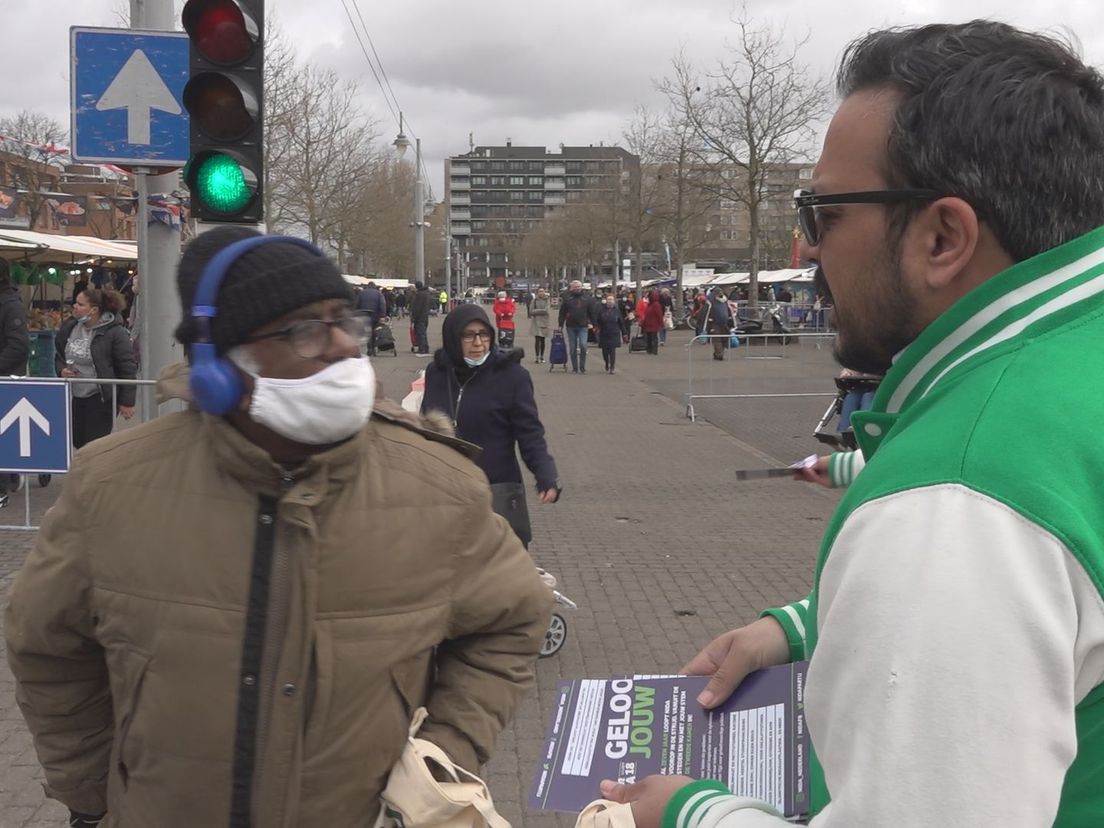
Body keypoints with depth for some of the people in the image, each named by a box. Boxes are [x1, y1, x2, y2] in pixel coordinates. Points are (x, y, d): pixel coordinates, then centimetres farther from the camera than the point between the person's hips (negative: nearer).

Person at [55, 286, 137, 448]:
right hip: (73, 397, 7)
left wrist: (127, 402, -11)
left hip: (101, 398, -7)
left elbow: (128, 368, -11)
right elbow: (59, 356, 21)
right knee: (77, 442, 13)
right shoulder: (68, 327, 5)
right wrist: (61, 370, -3)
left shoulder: (115, 332, -14)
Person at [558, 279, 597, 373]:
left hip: (583, 327, -1)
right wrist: (561, 325, 2)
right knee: (572, 348, 5)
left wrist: (591, 323, 0)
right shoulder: (567, 299, 4)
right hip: (571, 327, 1)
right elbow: (562, 313, 6)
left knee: (583, 346, -15)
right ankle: (574, 368, 14)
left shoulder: (587, 299, 5)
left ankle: (582, 367, -3)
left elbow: (593, 312, 8)